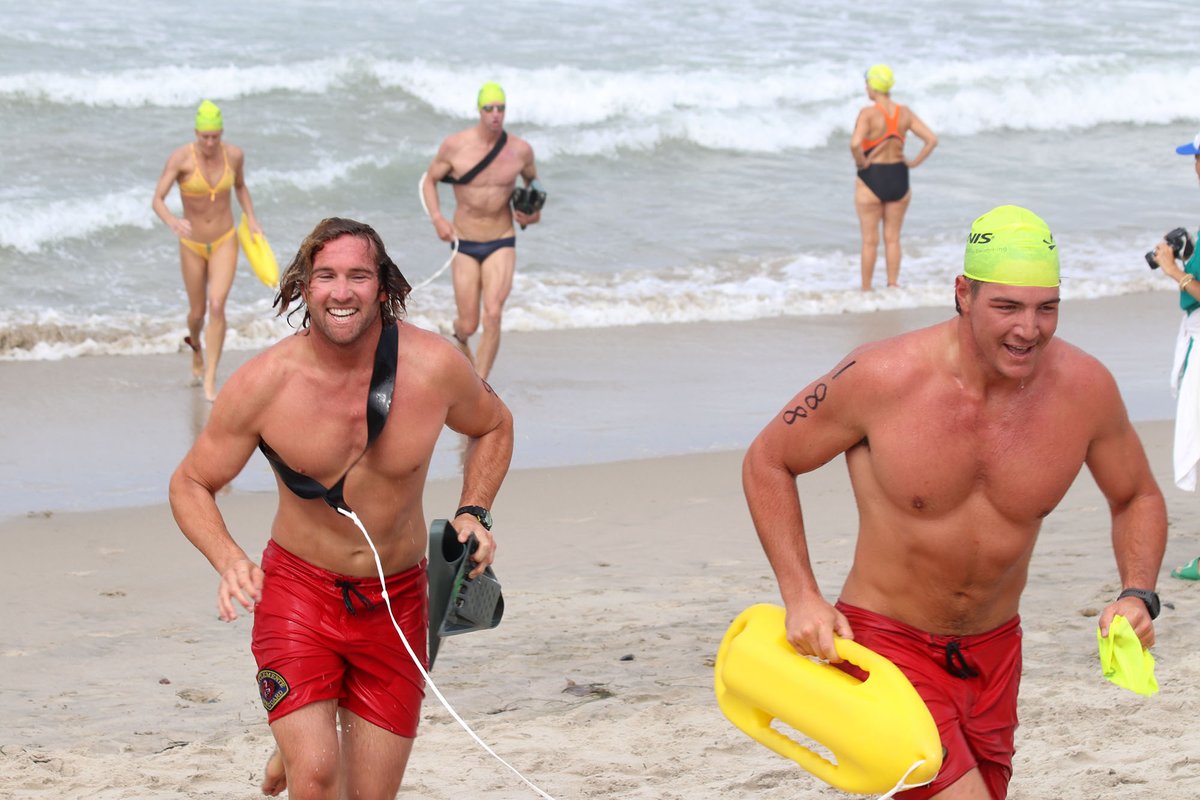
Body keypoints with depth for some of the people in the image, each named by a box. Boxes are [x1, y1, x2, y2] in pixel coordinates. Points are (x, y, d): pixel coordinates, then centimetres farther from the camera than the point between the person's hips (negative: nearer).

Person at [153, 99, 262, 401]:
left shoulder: (234, 154, -11)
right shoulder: (181, 157, -21)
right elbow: (157, 200, -24)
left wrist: (251, 219, 1)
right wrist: (172, 222, -45)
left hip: (224, 243, 0)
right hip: (192, 245, 0)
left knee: (217, 306, -20)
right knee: (197, 312, 15)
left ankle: (210, 382, -14)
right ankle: (196, 345, 54)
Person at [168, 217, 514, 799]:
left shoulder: (435, 367, -12)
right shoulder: (262, 384, -16)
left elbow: (492, 427, 10)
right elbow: (191, 485, -4)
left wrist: (474, 513, -5)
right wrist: (229, 562, -22)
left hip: (397, 599, 2)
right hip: (298, 590, -2)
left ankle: (295, 749, 41)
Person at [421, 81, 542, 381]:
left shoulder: (521, 150, -6)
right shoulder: (455, 145, -10)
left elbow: (532, 179, 16)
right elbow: (429, 180, 4)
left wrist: (536, 211, -3)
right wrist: (437, 219, -11)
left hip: (501, 245, 0)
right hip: (464, 246, 0)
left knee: (493, 314, -20)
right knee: (469, 325, 4)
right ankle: (459, 335, 45)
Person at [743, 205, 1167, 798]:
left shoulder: (1085, 388, -11)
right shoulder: (882, 378, -20)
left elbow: (1137, 498, 9)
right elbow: (767, 463, -5)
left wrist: (1138, 597, -10)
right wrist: (801, 597, -15)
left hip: (993, 653, 5)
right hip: (885, 643, -5)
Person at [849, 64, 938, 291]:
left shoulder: (868, 113, -15)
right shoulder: (905, 113, 0)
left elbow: (855, 144, -30)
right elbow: (931, 140, -3)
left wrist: (861, 163, -12)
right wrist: (914, 163, 3)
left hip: (871, 178, -4)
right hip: (898, 178, 4)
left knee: (870, 240, 7)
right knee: (893, 238, 14)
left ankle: (866, 290, 14)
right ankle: (893, 286, 16)